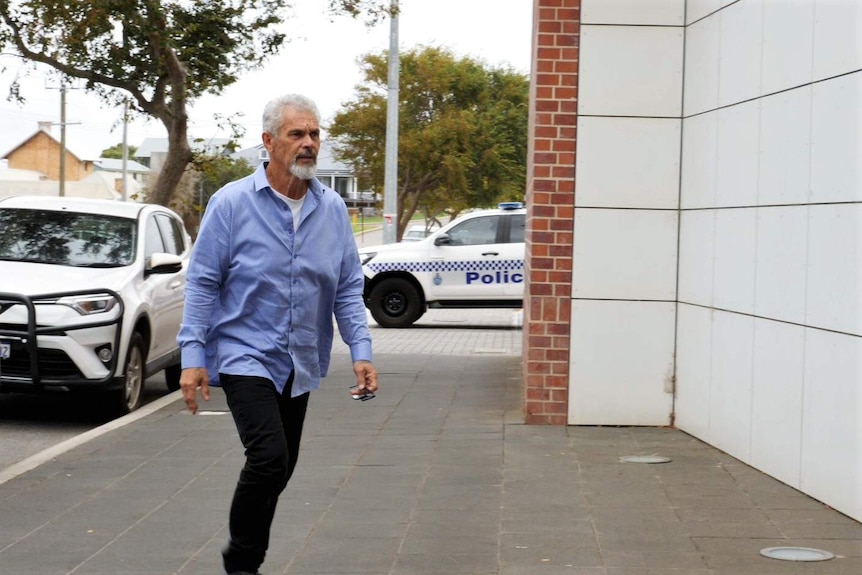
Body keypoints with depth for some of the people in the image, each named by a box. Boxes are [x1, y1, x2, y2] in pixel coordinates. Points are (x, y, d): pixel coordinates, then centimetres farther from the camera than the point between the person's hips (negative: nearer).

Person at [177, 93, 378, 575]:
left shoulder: (333, 209, 3)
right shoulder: (233, 202, -9)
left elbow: (349, 288, 6)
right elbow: (202, 282, -7)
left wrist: (361, 351, -4)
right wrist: (193, 356, -12)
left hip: (300, 363, 5)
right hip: (246, 355, -5)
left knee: (280, 467, 12)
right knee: (269, 457, -20)